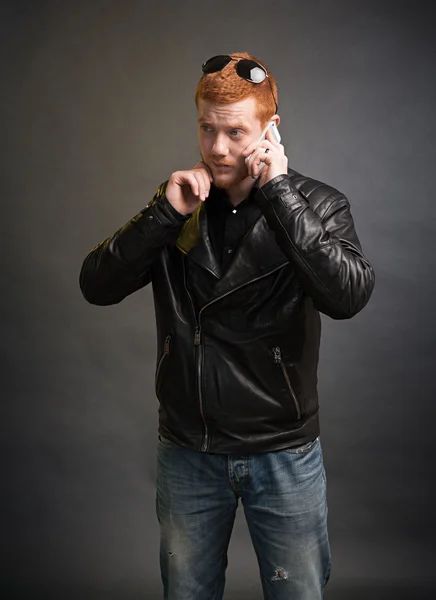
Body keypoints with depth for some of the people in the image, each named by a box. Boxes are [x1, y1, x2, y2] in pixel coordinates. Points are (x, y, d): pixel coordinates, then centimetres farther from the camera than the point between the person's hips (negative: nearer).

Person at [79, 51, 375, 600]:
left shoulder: (317, 204, -9)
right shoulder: (177, 205, -1)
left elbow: (348, 296, -27)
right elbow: (96, 286, -8)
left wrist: (277, 191, -26)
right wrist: (165, 213, -20)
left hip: (284, 452, -2)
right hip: (187, 451, 3)